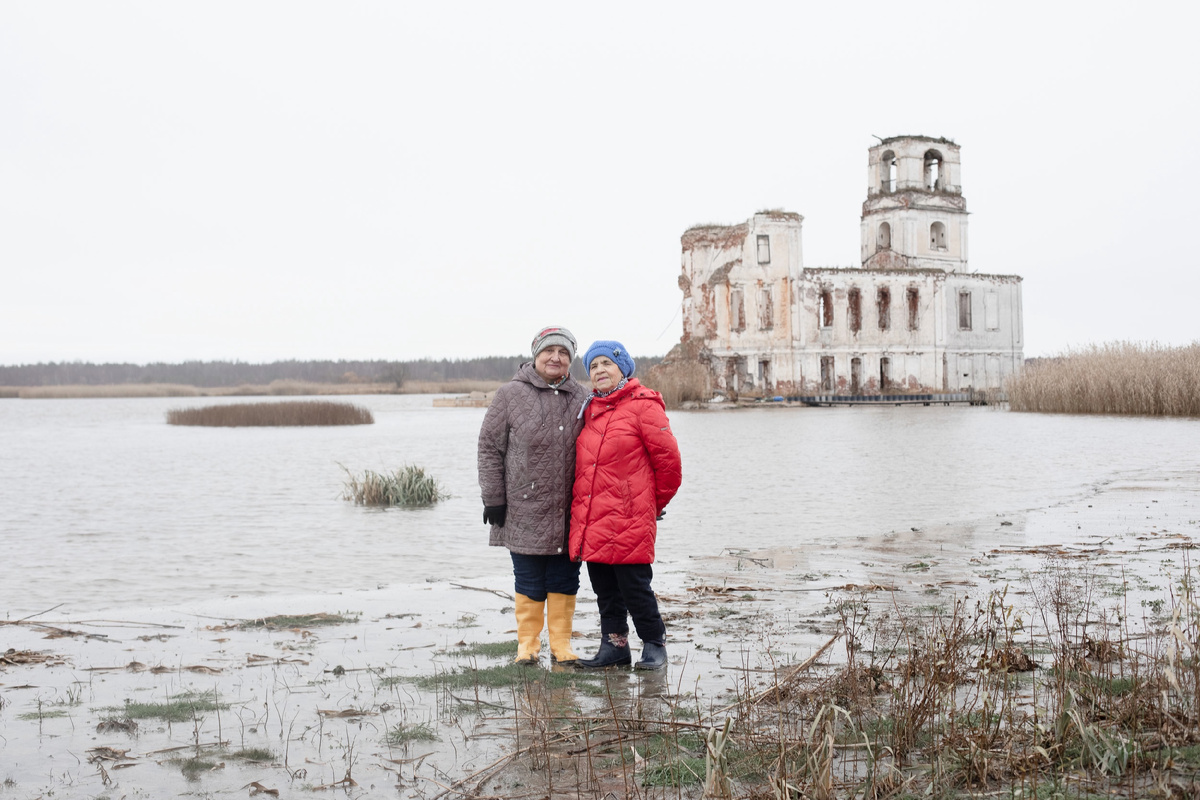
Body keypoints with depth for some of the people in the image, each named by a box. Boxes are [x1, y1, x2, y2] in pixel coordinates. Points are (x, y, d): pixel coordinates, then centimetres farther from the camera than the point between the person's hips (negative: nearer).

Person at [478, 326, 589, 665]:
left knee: (564, 580, 9)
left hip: (569, 514, 3)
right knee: (529, 582, 4)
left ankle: (561, 643, 21)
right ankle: (528, 644, 19)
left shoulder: (582, 399, 9)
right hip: (525, 512, -3)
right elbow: (490, 447, 0)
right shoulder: (511, 395, 0)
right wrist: (493, 498, -4)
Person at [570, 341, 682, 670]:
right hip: (590, 520, 7)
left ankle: (654, 645, 15)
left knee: (634, 586, -1)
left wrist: (654, 504, 5)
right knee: (605, 588, 13)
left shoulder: (643, 405, -7)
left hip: (629, 520, -7)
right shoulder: (591, 408, 15)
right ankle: (614, 644, 24)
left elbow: (668, 459, -4)